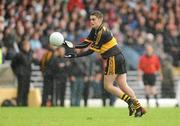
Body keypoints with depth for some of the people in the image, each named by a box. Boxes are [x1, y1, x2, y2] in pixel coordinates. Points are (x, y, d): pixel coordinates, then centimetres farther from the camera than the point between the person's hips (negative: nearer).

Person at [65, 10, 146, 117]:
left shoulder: (102, 33, -17)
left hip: (113, 59, -9)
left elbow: (91, 50, -15)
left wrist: (75, 55, -14)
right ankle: (139, 107, 1)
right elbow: (86, 44, 10)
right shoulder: (95, 30, 11)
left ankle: (130, 100, -8)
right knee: (123, 85, 5)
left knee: (108, 86, -3)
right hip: (119, 57, 9)